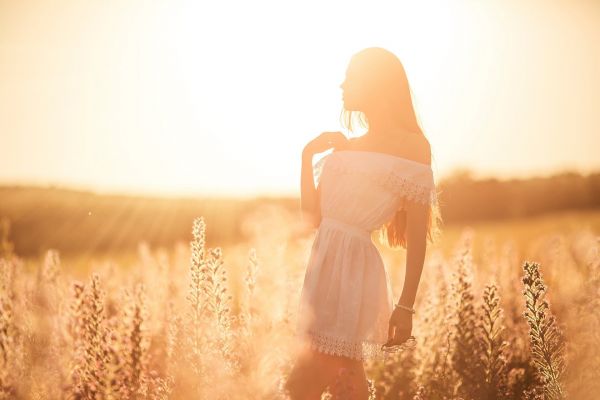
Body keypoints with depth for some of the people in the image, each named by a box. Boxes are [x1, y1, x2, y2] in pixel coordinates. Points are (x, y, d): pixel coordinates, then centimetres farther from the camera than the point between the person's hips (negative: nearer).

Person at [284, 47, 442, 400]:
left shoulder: (411, 145, -3)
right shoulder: (344, 146, 18)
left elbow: (417, 236, -8)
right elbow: (313, 217, 17)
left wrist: (406, 306, -13)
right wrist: (308, 156, 10)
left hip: (354, 269, -7)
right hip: (326, 265, 7)